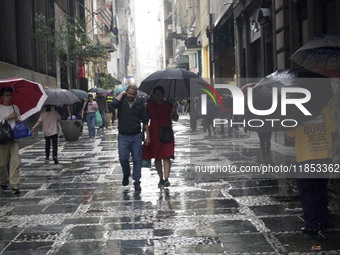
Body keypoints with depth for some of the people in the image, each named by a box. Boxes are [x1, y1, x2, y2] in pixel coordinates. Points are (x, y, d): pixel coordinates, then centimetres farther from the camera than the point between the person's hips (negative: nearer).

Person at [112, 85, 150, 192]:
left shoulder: (140, 104, 4)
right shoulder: (122, 101, 1)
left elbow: (145, 121, 6)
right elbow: (114, 103, -24)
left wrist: (147, 136, 2)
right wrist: (122, 93, -9)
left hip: (136, 136, 1)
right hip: (123, 136, -1)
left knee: (137, 160, 1)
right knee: (123, 158, -4)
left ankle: (137, 181, 9)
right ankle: (126, 174, 24)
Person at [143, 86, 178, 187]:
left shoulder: (169, 105, 6)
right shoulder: (149, 106, 8)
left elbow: (176, 119, 9)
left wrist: (174, 114, -14)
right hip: (154, 133, 2)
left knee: (166, 156, -11)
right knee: (157, 157, 4)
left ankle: (166, 178, -13)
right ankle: (161, 179, 13)